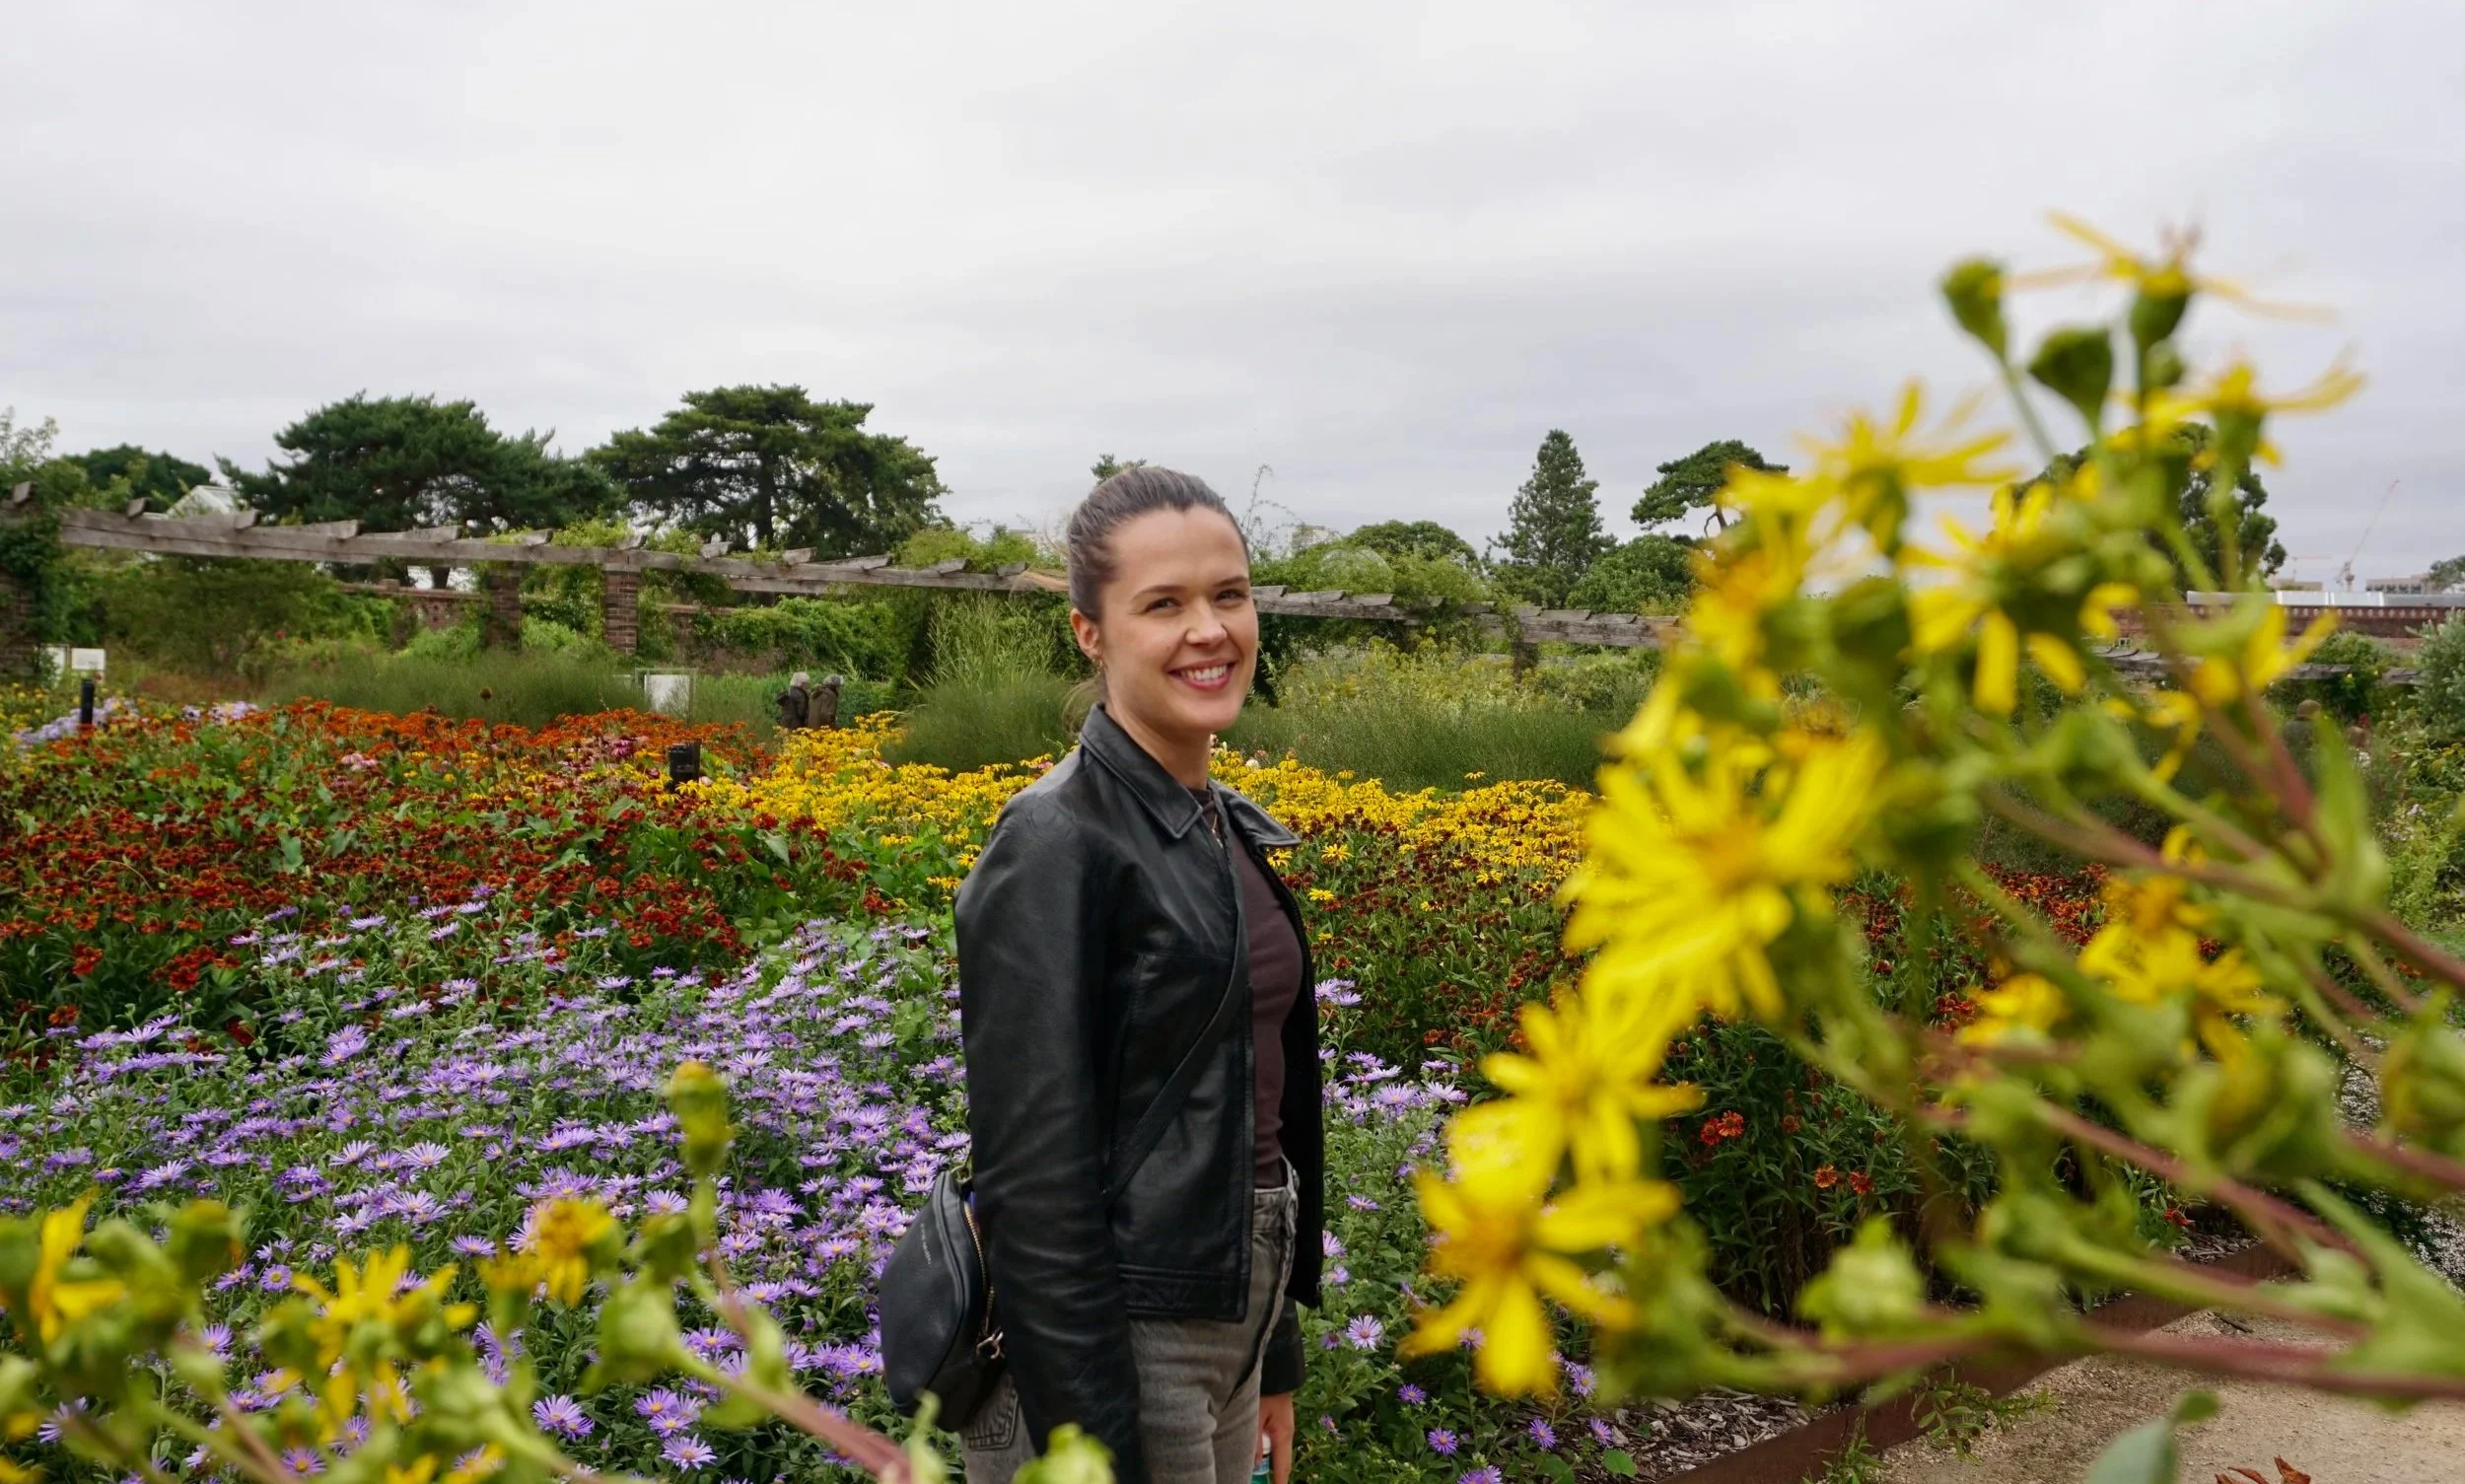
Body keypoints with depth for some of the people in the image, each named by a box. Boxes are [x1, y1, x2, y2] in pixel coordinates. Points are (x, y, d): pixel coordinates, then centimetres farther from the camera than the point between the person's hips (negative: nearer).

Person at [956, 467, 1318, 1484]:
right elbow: (1033, 1177, -20)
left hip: (1229, 1321, 8)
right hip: (1104, 1338, -8)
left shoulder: (1230, 828, 6)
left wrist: (1274, 1357, 16)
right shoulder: (1058, 844, -18)